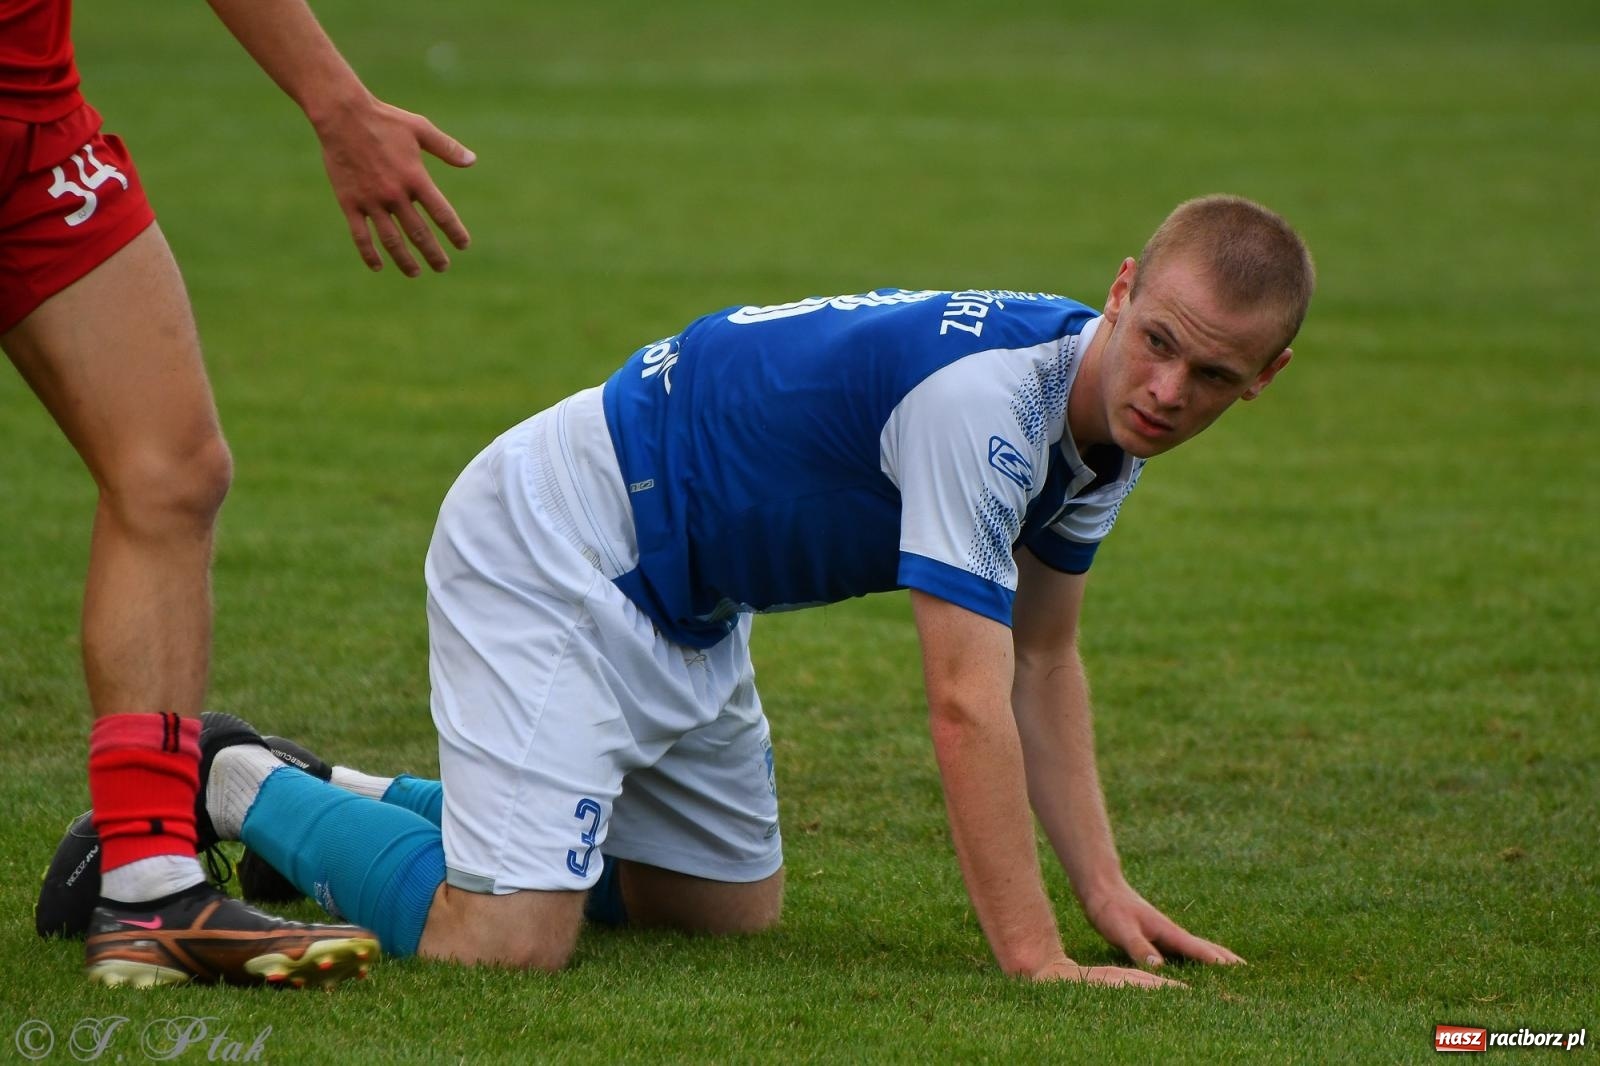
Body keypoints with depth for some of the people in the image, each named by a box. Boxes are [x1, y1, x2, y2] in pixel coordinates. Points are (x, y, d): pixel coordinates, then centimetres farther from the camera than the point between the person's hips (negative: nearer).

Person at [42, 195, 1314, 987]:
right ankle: (244, 792, 3)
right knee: (506, 941, -23)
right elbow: (968, 702, -32)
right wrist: (1036, 960, -33)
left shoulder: (1099, 412, 0)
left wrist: (1104, 888, 5)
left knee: (734, 910, 21)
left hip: (683, 598, 10)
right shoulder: (985, 394, -30)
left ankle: (365, 801, 29)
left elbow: (1043, 659, 13)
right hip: (553, 555, -10)